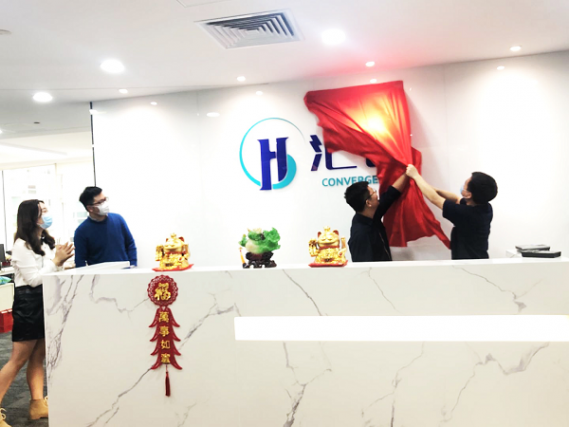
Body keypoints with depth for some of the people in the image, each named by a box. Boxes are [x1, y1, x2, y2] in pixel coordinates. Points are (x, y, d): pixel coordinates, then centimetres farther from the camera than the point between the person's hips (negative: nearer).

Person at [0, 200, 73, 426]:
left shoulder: (46, 242, 11)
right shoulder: (21, 246, -13)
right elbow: (34, 279, -17)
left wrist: (60, 260, 1)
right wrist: (57, 261, -16)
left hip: (46, 302, 8)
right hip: (28, 304, -8)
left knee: (38, 357, 12)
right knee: (18, 359, -2)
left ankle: (38, 405, 19)